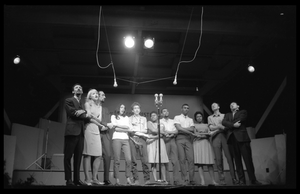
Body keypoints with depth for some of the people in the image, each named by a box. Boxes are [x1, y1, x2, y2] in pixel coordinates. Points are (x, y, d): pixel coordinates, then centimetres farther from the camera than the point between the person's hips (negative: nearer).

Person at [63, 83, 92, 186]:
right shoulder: (68, 100, 5)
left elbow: (86, 118, 13)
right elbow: (73, 113, -9)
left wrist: (84, 113, -7)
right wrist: (85, 115, -1)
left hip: (80, 133, 6)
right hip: (72, 131, -6)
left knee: (78, 157, 5)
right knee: (68, 157, -4)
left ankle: (77, 179, 9)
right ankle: (68, 180, 0)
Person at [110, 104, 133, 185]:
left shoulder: (126, 117, 23)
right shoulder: (113, 116, 13)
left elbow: (128, 128, 7)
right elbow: (115, 128, -1)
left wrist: (117, 125, -1)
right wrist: (125, 129, -1)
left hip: (125, 139, 3)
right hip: (116, 138, -3)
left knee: (128, 159, -9)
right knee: (117, 160, -7)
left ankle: (128, 178, -2)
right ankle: (117, 179, -2)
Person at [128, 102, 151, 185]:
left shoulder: (143, 118, 21)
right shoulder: (129, 118, 16)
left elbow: (145, 130, 12)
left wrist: (135, 130, 0)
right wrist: (140, 132, -3)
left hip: (142, 139, 1)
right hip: (132, 139, -1)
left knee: (145, 160, -7)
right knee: (133, 160, -5)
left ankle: (147, 179, -4)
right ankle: (136, 180, -2)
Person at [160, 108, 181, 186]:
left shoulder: (172, 121, 23)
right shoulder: (160, 121, 14)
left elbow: (176, 131, 9)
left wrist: (168, 133, -8)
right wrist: (172, 132, -2)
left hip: (172, 140, 3)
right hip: (165, 140, -2)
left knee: (175, 160, -6)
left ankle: (176, 180, -6)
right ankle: (167, 180, -4)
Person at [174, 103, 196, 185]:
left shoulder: (190, 119, 23)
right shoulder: (177, 117, 11)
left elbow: (192, 129, 5)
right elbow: (178, 128, -5)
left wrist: (183, 129, -5)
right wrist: (190, 132, -3)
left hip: (188, 139, 3)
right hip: (180, 138, -3)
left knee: (191, 159, -7)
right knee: (182, 159, -6)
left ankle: (191, 179, -4)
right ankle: (185, 179, -4)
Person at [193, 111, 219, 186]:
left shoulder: (206, 125, 23)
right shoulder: (194, 125, 16)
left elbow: (209, 134, 11)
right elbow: (194, 133, 0)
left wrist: (201, 134, -6)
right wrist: (205, 134, -3)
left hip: (206, 143, 2)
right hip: (197, 143, -2)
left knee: (210, 163, -5)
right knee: (199, 163, -13)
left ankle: (213, 181, -5)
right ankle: (202, 181, -17)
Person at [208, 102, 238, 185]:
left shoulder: (224, 115, 19)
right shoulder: (210, 117, 23)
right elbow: (211, 127, 9)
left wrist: (216, 128, -6)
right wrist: (220, 126, -5)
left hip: (224, 136, -1)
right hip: (215, 137, 1)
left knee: (229, 157, -10)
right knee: (218, 159, -7)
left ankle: (234, 178, -7)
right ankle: (222, 180, -6)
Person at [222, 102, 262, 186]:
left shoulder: (243, 112, 16)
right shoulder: (227, 115, 25)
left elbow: (240, 120, -4)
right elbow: (223, 122, 5)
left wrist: (229, 125, 0)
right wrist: (233, 125, -11)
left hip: (242, 137, -3)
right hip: (232, 138, 3)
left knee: (248, 159, -6)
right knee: (237, 160, 0)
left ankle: (253, 180, 0)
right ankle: (241, 180, 1)